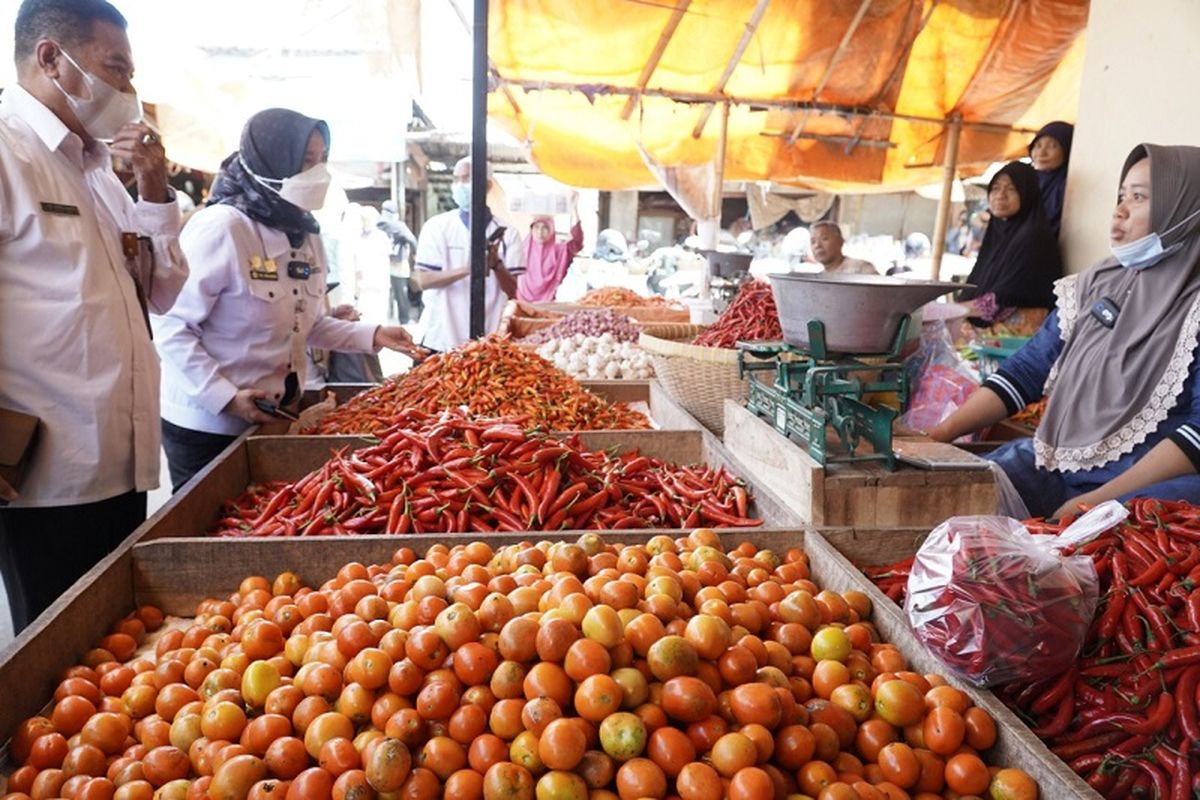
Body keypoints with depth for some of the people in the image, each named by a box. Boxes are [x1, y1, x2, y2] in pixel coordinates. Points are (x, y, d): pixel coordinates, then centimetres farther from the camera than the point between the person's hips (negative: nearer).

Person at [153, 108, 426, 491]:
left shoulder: (307, 235, 5)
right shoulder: (221, 227, -20)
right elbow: (171, 325, -20)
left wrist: (371, 335, 1)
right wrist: (225, 396, -25)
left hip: (274, 419, 7)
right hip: (208, 424, -7)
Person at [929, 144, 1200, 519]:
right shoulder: (1096, 284, 11)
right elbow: (1024, 370, 9)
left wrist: (1093, 503, -22)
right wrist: (940, 434, -2)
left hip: (1151, 485, -6)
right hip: (1054, 466, 6)